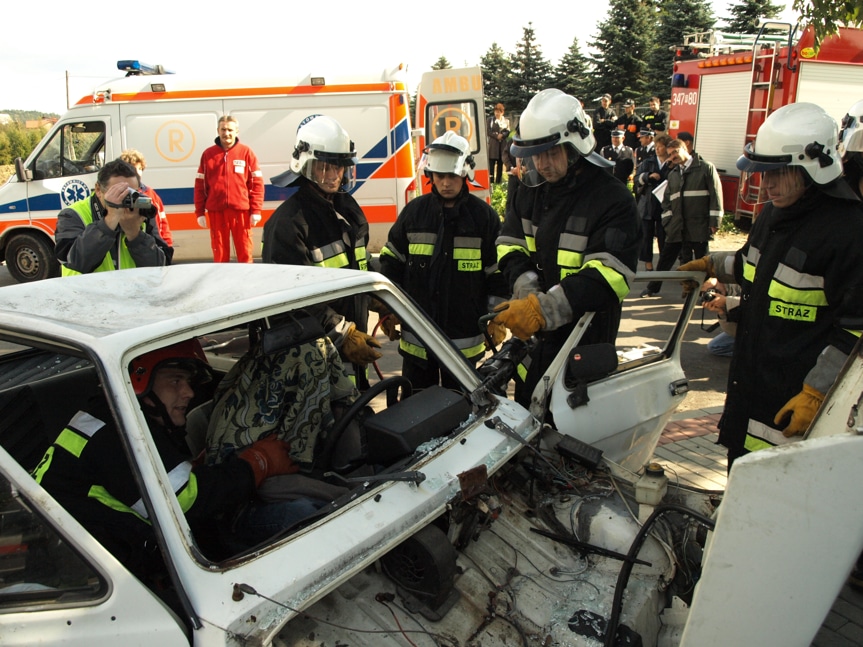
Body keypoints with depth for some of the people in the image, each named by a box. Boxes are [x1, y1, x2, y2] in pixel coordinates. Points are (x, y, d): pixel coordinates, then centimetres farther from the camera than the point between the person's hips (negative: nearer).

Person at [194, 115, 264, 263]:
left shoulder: (246, 152, 2)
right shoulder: (208, 154, 7)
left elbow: (257, 183, 0)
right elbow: (200, 184, 7)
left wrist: (256, 210, -5)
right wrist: (199, 212, 3)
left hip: (241, 210, -1)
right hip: (216, 211, 2)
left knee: (245, 253, 5)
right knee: (219, 253, 8)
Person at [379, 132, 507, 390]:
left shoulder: (484, 216, -3)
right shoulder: (414, 211, 2)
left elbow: (498, 272, 0)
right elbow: (391, 260, 9)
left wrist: (496, 319, 0)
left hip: (464, 339, -2)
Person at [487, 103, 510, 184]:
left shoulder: (506, 120, 11)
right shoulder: (491, 119, 7)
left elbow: (508, 131, 5)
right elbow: (488, 131, -1)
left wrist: (502, 135, -15)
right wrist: (496, 136, -13)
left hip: (503, 144, 2)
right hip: (493, 144, -2)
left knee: (500, 163, 3)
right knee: (492, 162, -7)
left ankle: (498, 180, 7)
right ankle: (491, 180, -5)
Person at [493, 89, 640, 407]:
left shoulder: (613, 199, -13)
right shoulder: (530, 190, 8)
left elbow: (607, 276, -22)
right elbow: (510, 246, 3)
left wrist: (543, 309, -31)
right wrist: (527, 292, -17)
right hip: (530, 333, 6)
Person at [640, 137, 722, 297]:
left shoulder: (705, 167, -2)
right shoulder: (673, 174, 15)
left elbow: (716, 194, -6)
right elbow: (667, 200, 17)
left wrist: (714, 222, -11)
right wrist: (667, 221, 5)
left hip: (699, 226, -5)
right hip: (676, 226, 5)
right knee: (666, 258, 10)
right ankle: (653, 288, 22)